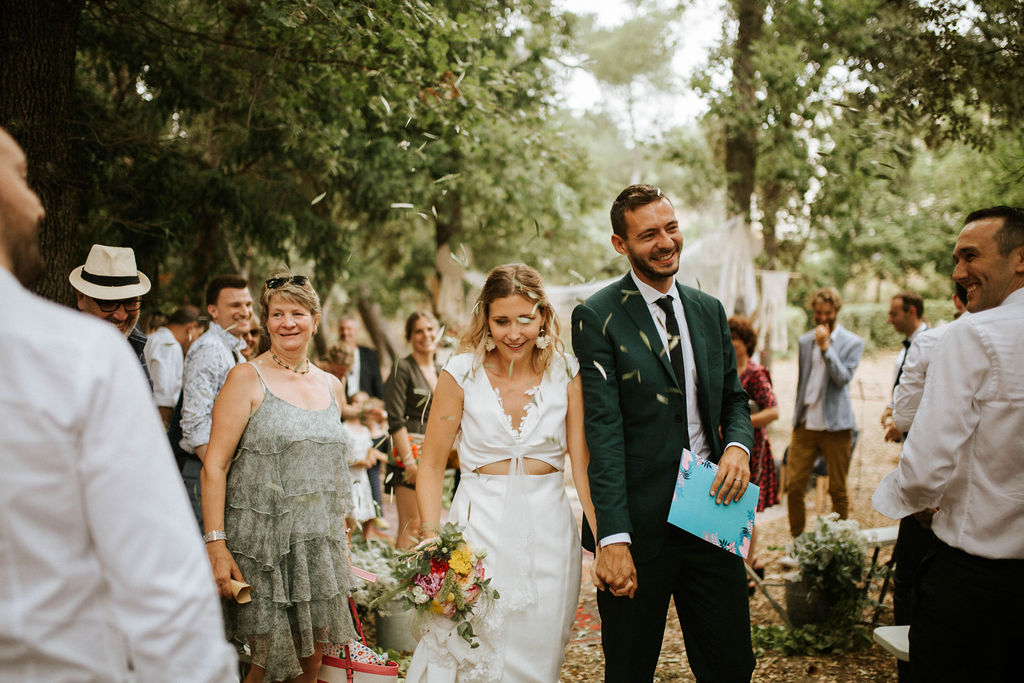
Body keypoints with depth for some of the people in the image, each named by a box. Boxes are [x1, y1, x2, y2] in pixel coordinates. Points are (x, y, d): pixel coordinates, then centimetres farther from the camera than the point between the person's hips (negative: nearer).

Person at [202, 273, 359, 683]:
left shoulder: (331, 386, 12)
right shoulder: (247, 379, -5)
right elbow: (214, 466, -10)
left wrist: (342, 542, 16)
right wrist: (216, 544, -18)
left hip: (320, 544, 5)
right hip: (262, 545, -5)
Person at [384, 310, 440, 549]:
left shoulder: (440, 372, 15)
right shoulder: (403, 369, -6)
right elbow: (395, 420, -13)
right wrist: (409, 461, -18)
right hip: (409, 449, -7)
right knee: (411, 524, -9)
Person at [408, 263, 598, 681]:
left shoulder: (566, 374, -2)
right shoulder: (462, 373, -5)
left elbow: (584, 464, -4)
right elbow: (431, 466, -1)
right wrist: (432, 539, -13)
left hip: (548, 533, 1)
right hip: (480, 529, -1)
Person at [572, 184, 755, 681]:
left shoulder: (710, 310, 11)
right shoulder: (596, 318, -8)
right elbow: (603, 432, -15)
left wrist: (738, 445, -6)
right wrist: (613, 538, -21)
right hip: (640, 524, -5)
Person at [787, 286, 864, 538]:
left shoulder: (852, 343, 0)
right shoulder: (804, 341, 13)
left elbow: (843, 378, -14)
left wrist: (826, 347, -19)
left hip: (835, 425, -3)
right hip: (806, 423, 4)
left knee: (838, 490, 4)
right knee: (794, 486, -2)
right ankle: (797, 541, 11)